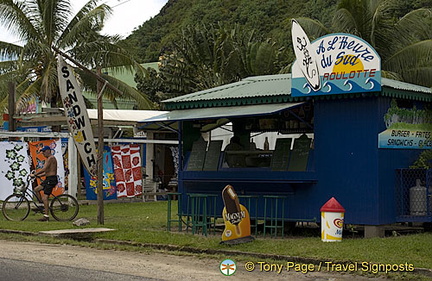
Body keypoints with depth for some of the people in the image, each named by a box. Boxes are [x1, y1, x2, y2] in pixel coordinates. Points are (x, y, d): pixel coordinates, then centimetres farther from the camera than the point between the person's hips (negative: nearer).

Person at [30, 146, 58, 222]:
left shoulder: (51, 158, -13)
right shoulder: (49, 159, 20)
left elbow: (44, 169, -21)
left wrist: (34, 174, -16)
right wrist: (38, 175, 16)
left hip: (51, 179, -10)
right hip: (48, 179, 10)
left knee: (45, 197, -11)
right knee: (36, 189, 12)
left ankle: (46, 216, -10)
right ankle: (44, 206, 13)